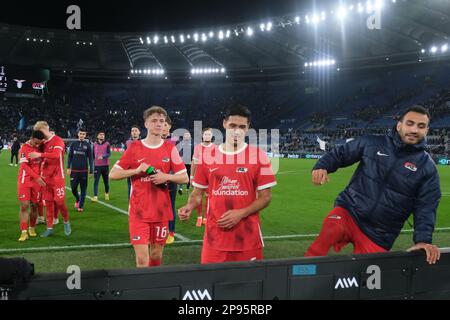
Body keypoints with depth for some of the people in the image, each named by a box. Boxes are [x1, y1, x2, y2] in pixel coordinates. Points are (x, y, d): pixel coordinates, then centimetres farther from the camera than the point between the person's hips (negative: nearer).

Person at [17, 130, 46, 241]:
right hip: (25, 181, -4)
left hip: (37, 181, 4)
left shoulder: (40, 147, 1)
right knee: (24, 206, -7)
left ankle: (32, 228, 24)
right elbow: (25, 166, -20)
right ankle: (24, 232, -5)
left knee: (34, 206, 8)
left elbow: (42, 161, 16)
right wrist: (37, 177, -27)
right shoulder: (24, 148, -14)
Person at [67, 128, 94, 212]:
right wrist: (68, 167, -1)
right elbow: (70, 156, 8)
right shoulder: (73, 144, 6)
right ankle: (77, 199, 30)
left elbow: (90, 158, 3)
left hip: (84, 171, -1)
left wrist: (91, 171, -1)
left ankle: (81, 206, 10)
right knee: (73, 188, 2)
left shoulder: (87, 145, 2)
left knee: (83, 189, 1)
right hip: (74, 170, 1)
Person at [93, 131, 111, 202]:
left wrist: (103, 156, -29)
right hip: (97, 166, 1)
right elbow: (93, 155, 15)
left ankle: (107, 193, 32)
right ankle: (95, 197, -10)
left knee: (106, 181, 10)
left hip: (105, 165, -1)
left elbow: (109, 154, -11)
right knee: (96, 181, -8)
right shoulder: (94, 145, 8)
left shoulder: (107, 144, 1)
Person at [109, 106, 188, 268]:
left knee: (156, 255, 14)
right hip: (139, 211, -2)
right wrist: (137, 170, -14)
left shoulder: (170, 148, 2)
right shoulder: (134, 147, -1)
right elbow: (113, 174, -1)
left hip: (161, 211, 2)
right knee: (142, 258, -7)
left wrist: (166, 176, -14)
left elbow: (184, 178, 4)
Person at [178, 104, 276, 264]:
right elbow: (198, 192, 11)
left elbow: (265, 197, -2)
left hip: (248, 236, -1)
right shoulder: (208, 156, 5)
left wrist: (241, 213, -15)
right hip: (215, 235, 1)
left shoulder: (259, 156, -2)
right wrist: (189, 207, -10)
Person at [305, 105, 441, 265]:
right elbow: (339, 154, 8)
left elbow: (426, 208, -3)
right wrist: (322, 166, -13)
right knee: (330, 230, -32)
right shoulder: (372, 143, 0)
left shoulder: (427, 168, 1)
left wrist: (424, 239, -18)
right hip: (349, 211, -1)